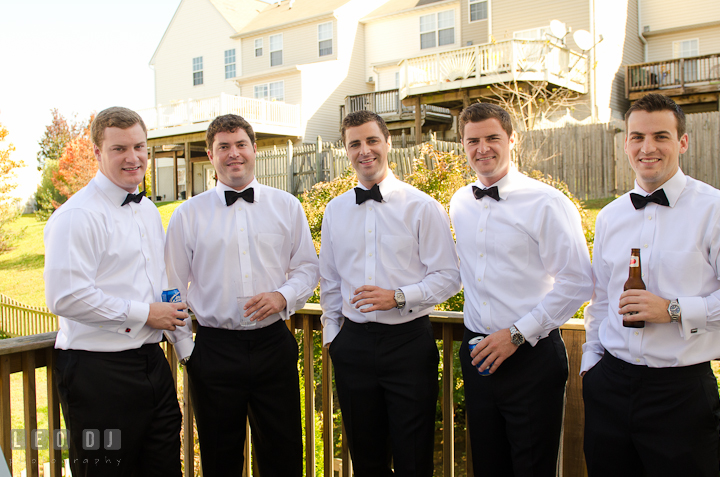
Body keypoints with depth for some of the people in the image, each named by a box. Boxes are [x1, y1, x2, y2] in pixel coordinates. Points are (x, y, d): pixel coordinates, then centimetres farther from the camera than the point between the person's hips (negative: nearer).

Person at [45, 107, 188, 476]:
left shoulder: (148, 211, 13)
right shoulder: (77, 216, -14)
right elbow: (65, 297, -23)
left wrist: (181, 339, 18)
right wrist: (145, 313, -17)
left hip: (152, 362, 8)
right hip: (98, 372, -8)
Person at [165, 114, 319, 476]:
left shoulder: (287, 206, 5)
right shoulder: (187, 215, 2)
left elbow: (307, 267, 8)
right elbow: (173, 288, 6)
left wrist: (283, 296, -11)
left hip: (274, 346, 1)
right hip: (214, 349, 0)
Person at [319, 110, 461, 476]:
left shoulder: (422, 207, -4)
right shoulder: (334, 211, 8)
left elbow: (448, 277, -6)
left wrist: (398, 297, -18)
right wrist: (331, 334, 15)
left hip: (409, 343, -3)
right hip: (353, 345, 4)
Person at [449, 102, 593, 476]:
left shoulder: (547, 203, -11)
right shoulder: (459, 204, 7)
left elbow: (577, 282, -14)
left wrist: (518, 333, -15)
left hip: (531, 357, -5)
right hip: (477, 355, 5)